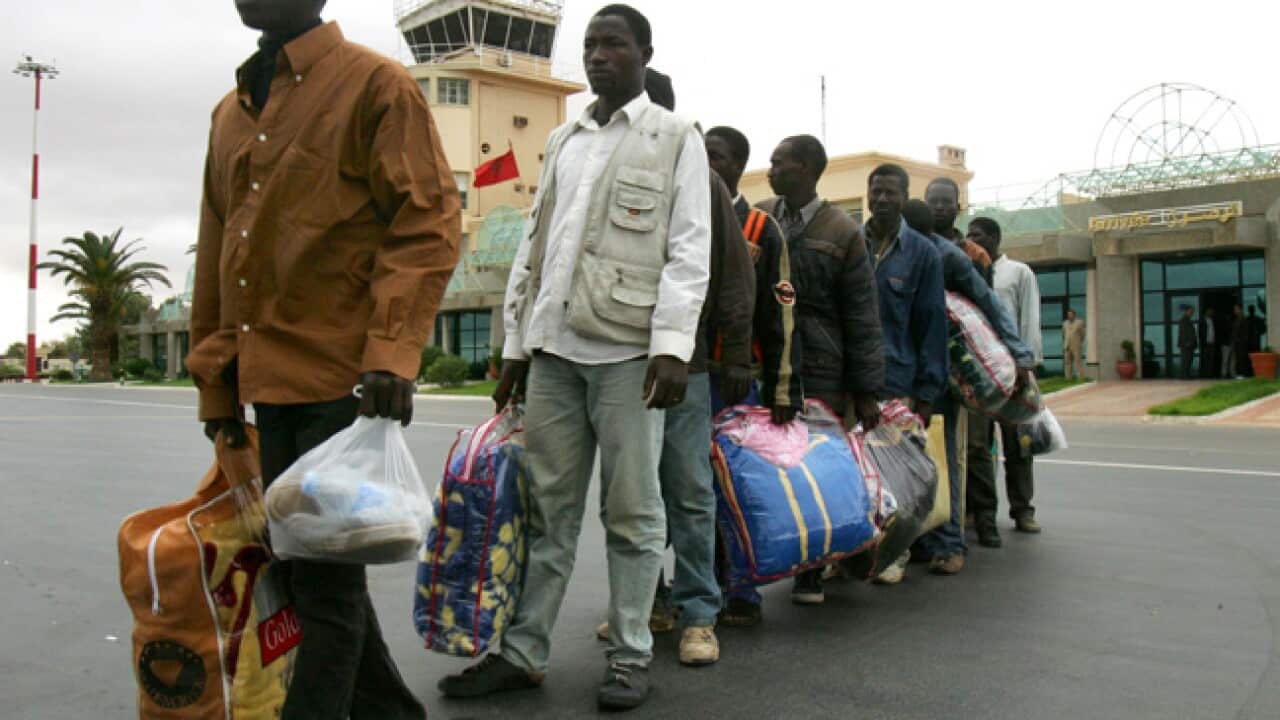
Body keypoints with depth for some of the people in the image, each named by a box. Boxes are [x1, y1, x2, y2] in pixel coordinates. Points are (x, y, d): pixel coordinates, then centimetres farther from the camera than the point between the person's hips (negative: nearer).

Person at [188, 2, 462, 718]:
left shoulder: (377, 85, -3)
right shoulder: (231, 111, 19)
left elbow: (429, 222, -11)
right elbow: (216, 249, 21)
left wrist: (392, 352, -21)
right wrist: (217, 381, 19)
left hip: (343, 379, -8)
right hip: (269, 382, 8)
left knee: (325, 575, 0)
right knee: (302, 561, 14)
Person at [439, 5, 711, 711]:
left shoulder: (676, 138, 6)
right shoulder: (562, 141, 21)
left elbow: (689, 250, -3)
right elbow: (533, 246, 20)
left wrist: (672, 345, -14)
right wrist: (516, 343, 15)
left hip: (625, 349, -4)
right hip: (553, 348, 5)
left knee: (631, 511, 2)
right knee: (547, 507, 8)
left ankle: (629, 657, 14)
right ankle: (522, 652, 17)